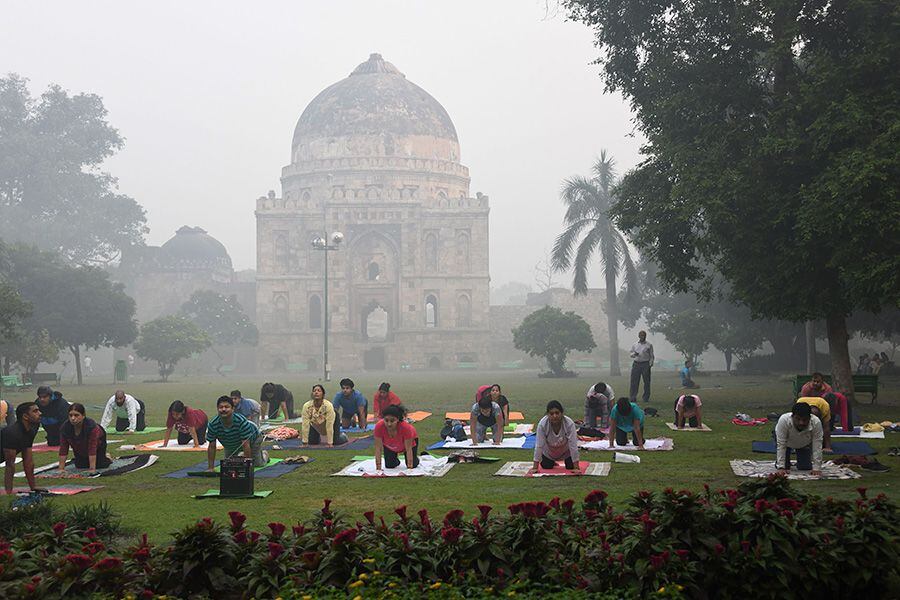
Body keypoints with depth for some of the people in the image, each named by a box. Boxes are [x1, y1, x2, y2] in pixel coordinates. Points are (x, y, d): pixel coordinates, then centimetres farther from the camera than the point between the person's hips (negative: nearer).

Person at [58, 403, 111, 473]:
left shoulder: (91, 426, -44)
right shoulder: (65, 428, -31)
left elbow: (92, 449, -43)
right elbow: (63, 449, -25)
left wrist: (92, 468, -43)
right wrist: (61, 468, -26)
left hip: (98, 443, -4)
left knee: (99, 465, -8)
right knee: (80, 466, 1)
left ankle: (107, 457, 26)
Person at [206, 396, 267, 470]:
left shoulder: (241, 421, -43)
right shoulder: (213, 425, -32)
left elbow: (245, 445, -38)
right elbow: (212, 447, -21)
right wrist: (211, 467, -20)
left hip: (252, 438, -4)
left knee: (258, 463, 2)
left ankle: (264, 454, 37)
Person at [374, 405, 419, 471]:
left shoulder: (405, 427, -44)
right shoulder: (379, 426, -39)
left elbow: (408, 449, -35)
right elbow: (378, 449, -32)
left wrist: (410, 468, -37)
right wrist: (378, 469, -33)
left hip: (409, 441, -2)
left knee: (413, 465, -6)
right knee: (390, 465, -3)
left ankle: (415, 458, 30)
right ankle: (396, 461, 33)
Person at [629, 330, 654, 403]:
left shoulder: (649, 345, 6)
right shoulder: (634, 345, 13)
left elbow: (651, 356, 6)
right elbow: (631, 355, 15)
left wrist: (650, 364, -8)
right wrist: (634, 354, -8)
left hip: (645, 364, -2)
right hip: (636, 364, 2)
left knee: (646, 382, 1)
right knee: (634, 381, -2)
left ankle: (646, 398, 10)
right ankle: (633, 398, 2)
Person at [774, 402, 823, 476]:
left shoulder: (816, 422, -38)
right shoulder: (783, 420, -41)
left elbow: (817, 447, -30)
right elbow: (781, 445, -35)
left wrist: (816, 468, -32)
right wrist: (781, 467, -37)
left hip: (805, 443, 1)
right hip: (787, 442, -1)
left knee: (805, 467, -7)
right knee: (785, 466, -10)